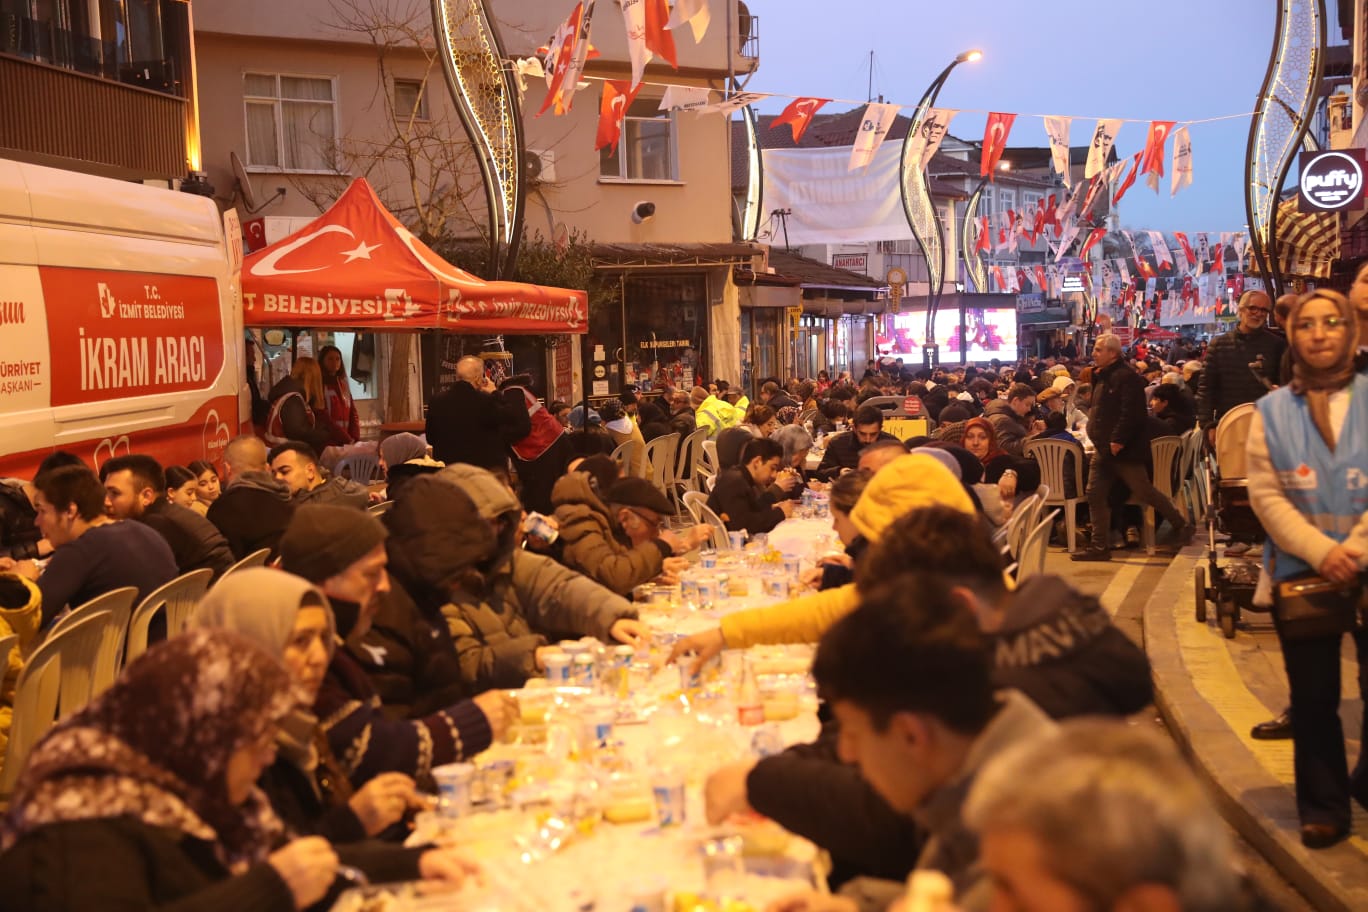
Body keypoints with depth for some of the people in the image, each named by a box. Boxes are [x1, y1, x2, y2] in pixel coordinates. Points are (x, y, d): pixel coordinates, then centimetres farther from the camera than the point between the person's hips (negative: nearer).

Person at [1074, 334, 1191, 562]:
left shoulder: (1127, 377, -15)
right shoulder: (1102, 377, 16)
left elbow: (1131, 413, -23)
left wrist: (1118, 440, -25)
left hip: (1124, 450, -10)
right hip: (1105, 450, 10)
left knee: (1145, 493, -1)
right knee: (1095, 495, 5)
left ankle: (1181, 526, 17)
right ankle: (1099, 546, 10)